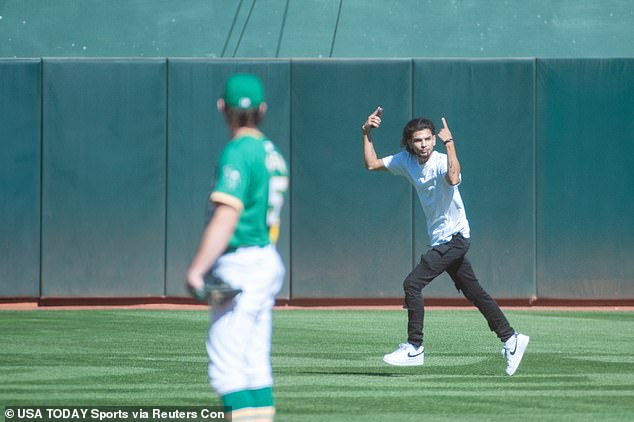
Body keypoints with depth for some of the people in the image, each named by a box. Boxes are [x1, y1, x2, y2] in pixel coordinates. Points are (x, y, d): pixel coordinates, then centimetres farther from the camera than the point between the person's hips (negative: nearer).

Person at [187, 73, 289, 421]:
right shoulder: (271, 153, 14)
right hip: (267, 260, 9)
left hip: (241, 263, -9)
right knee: (255, 363, 10)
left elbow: (225, 219, -22)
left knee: (226, 365, -9)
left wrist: (196, 271, -24)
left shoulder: (237, 153, -13)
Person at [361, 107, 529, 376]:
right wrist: (366, 134, 1)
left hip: (454, 237, -8)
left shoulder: (442, 162, -20)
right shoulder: (406, 161, 3)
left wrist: (449, 143, -41)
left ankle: (414, 348, -9)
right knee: (473, 292, 12)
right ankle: (510, 339, 19)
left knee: (412, 283, -15)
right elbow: (371, 164, 11)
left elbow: (453, 178, -43)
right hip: (441, 240, 8)